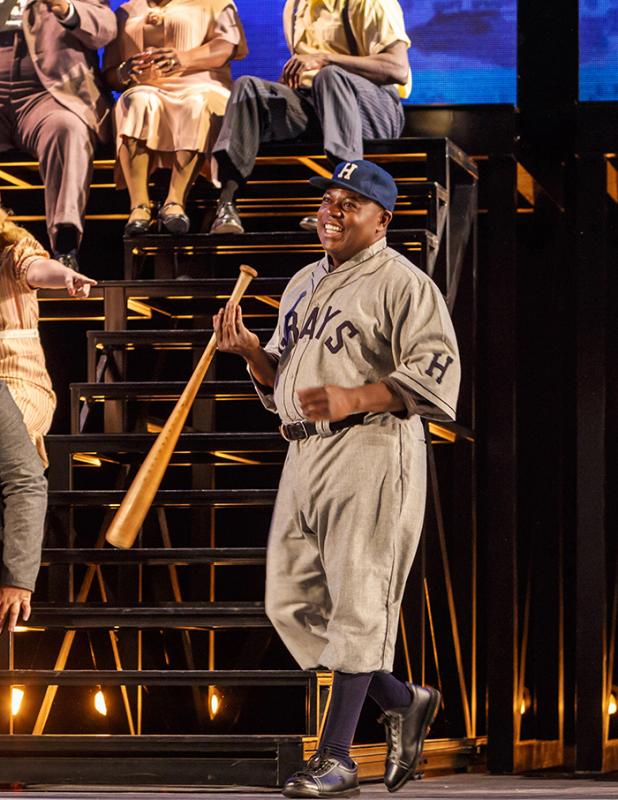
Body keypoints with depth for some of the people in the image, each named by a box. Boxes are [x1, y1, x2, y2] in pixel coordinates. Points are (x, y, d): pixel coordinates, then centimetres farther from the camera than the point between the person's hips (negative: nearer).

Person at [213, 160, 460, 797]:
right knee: (292, 603, 6)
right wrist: (248, 349, 5)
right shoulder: (303, 285, 21)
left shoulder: (402, 284, -4)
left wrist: (354, 397, -24)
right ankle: (402, 703, 21)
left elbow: (436, 375, -14)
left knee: (356, 604, -8)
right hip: (303, 454, 9)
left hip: (370, 452, -9)